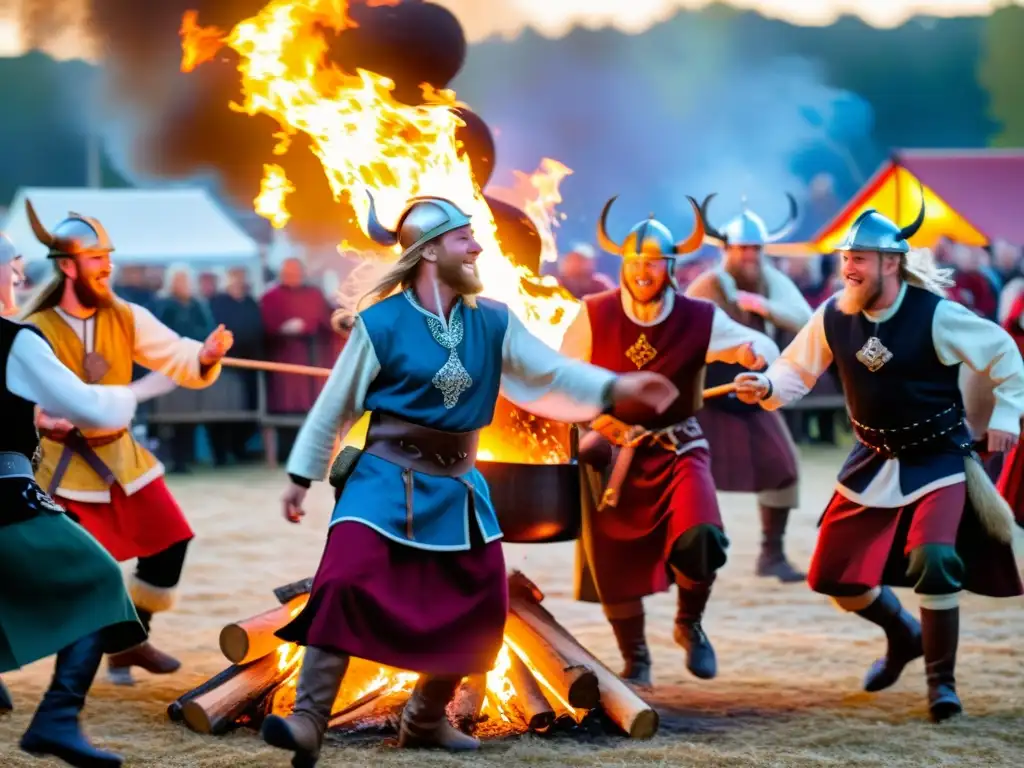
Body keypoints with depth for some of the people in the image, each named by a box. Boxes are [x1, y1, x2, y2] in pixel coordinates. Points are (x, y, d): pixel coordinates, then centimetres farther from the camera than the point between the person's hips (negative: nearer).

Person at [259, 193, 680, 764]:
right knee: (345, 586, -22)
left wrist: (615, 389, -13)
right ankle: (309, 721, -20)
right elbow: (335, 406, -2)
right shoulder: (381, 324, -10)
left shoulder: (493, 322, 2)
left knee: (479, 605, 9)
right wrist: (302, 475, 3)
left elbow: (550, 373, 2)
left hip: (456, 487, 5)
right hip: (387, 479, -5)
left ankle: (426, 719, 27)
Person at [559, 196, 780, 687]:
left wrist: (755, 351, -30)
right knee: (613, 562, 4)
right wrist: (591, 425, -14)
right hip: (611, 454, 1)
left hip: (678, 449, -1)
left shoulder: (699, 319, -10)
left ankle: (690, 624, 7)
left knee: (699, 540, -24)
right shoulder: (594, 316, -10)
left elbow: (760, 345, -5)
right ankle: (635, 662, 29)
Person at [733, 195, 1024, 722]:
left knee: (932, 561, -26)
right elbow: (797, 369, 2)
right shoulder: (833, 316, -9)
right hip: (875, 461, 5)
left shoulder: (935, 315, -20)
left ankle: (941, 679, -4)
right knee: (833, 576, 6)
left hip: (938, 459, -5)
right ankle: (904, 635, 36)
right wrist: (767, 388, -18)